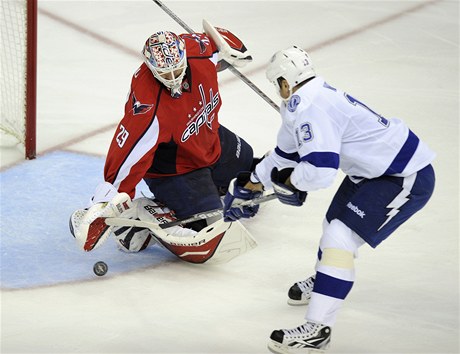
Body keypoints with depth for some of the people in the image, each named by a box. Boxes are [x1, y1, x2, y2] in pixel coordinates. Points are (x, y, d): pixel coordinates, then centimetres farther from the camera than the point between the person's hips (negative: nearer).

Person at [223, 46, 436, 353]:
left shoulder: (311, 107, -24)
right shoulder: (308, 101, 8)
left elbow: (319, 171, -32)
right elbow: (287, 152, 23)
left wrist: (288, 180, -12)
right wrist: (253, 183, 30)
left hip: (406, 178, -11)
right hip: (375, 169, 11)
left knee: (341, 238, -17)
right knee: (335, 221, 26)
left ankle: (317, 329, -16)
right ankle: (322, 283, 53)